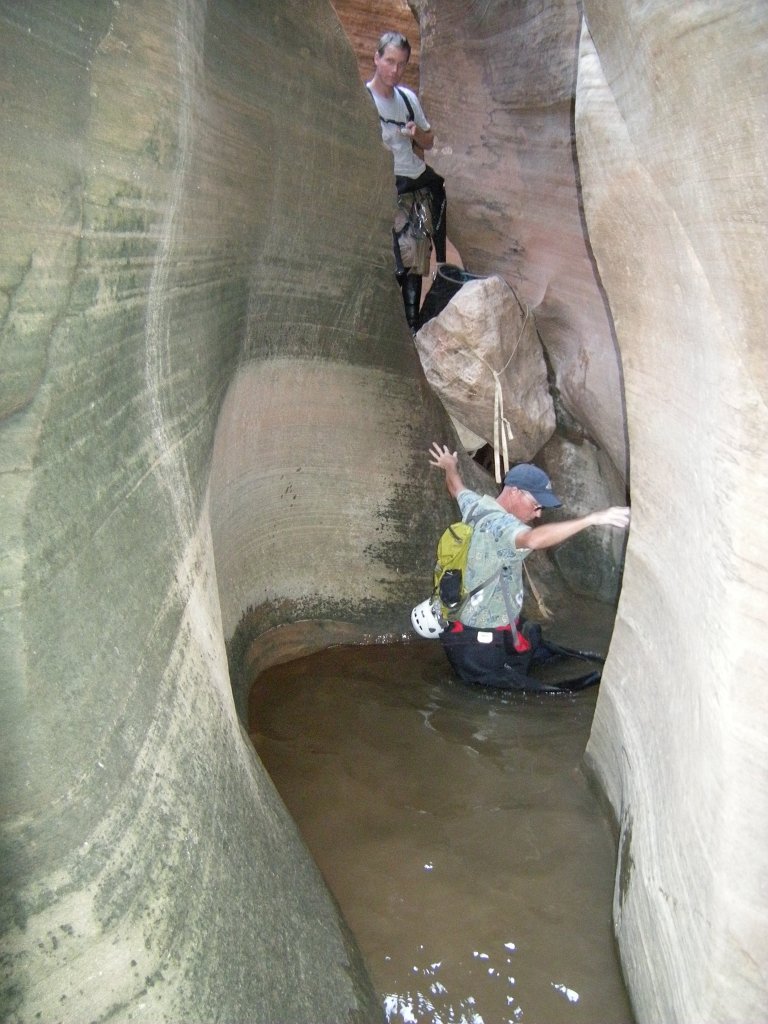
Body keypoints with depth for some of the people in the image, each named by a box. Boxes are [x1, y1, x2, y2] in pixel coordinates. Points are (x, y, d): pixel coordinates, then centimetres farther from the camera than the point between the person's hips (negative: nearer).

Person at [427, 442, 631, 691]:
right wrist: (591, 518, -48)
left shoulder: (477, 505, 4)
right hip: (483, 643, -10)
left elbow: (456, 488, 27)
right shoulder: (501, 525, -24)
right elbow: (533, 539, -47)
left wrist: (450, 467, 50)